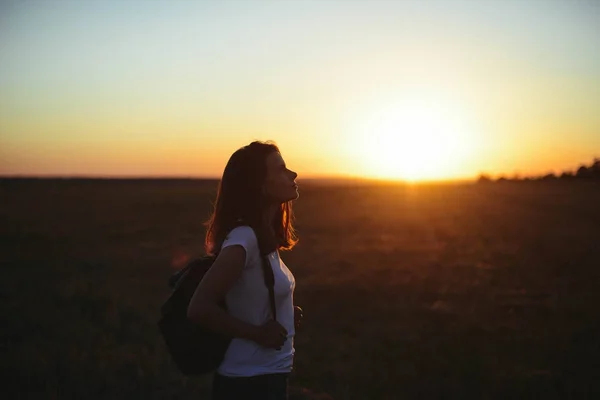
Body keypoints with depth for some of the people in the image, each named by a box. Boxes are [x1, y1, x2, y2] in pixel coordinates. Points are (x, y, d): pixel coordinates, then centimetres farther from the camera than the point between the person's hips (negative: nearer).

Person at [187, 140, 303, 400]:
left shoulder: (264, 237, 5)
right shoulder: (244, 237, -22)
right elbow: (199, 308, -27)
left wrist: (287, 315, 3)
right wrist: (259, 333, -19)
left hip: (268, 377, 9)